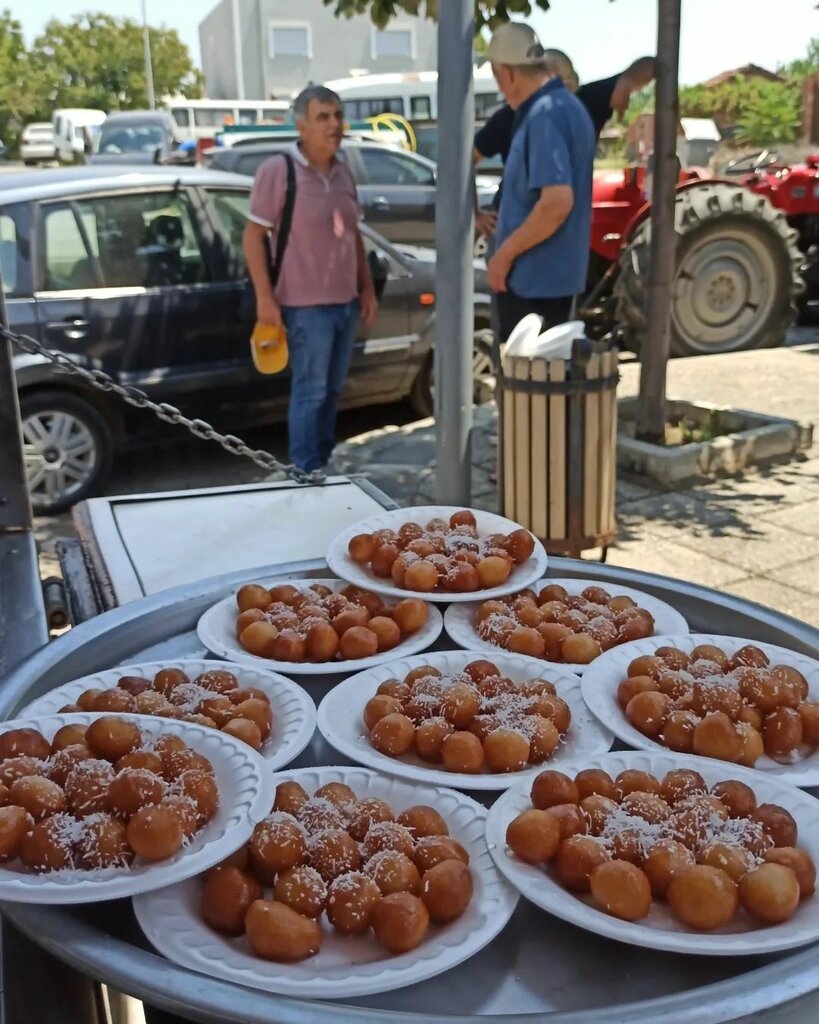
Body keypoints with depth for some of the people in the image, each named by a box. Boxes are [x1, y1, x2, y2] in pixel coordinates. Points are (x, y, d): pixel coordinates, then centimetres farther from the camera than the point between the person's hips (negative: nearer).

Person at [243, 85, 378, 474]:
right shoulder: (278, 170, -11)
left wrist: (367, 289, 14)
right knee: (309, 392, -2)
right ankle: (306, 473, 7)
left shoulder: (343, 172, 10)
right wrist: (264, 297, -16)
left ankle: (323, 465, 25)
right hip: (306, 304, -7)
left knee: (332, 390, 13)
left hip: (345, 301, 7)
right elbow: (254, 236, -11)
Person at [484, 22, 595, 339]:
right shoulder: (564, 105, 13)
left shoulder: (544, 115, -19)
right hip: (550, 271, 10)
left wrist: (505, 253, -20)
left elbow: (557, 201, -29)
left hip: (534, 274, -10)